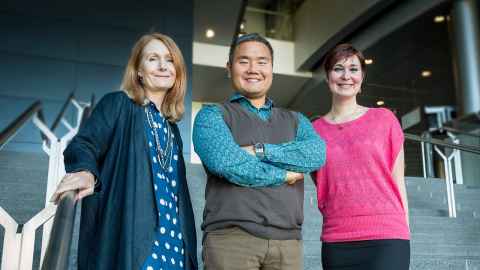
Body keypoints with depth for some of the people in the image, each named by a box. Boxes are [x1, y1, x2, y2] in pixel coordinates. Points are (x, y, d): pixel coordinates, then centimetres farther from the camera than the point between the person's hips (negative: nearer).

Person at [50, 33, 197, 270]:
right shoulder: (117, 104, 2)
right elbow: (83, 145, -14)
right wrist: (85, 172, -37)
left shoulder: (170, 125, 19)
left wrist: (187, 244, 18)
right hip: (127, 237, -6)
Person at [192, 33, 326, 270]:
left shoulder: (295, 121, 19)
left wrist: (259, 151, -11)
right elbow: (227, 163, -12)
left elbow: (317, 154, -2)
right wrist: (284, 175, -2)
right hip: (231, 236, -3)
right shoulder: (212, 116, 7)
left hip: (287, 241, 4)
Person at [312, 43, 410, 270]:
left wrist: (403, 239, 2)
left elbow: (398, 182, 6)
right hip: (336, 242, 2)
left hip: (387, 238, -2)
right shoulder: (314, 130, 9)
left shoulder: (384, 119, 6)